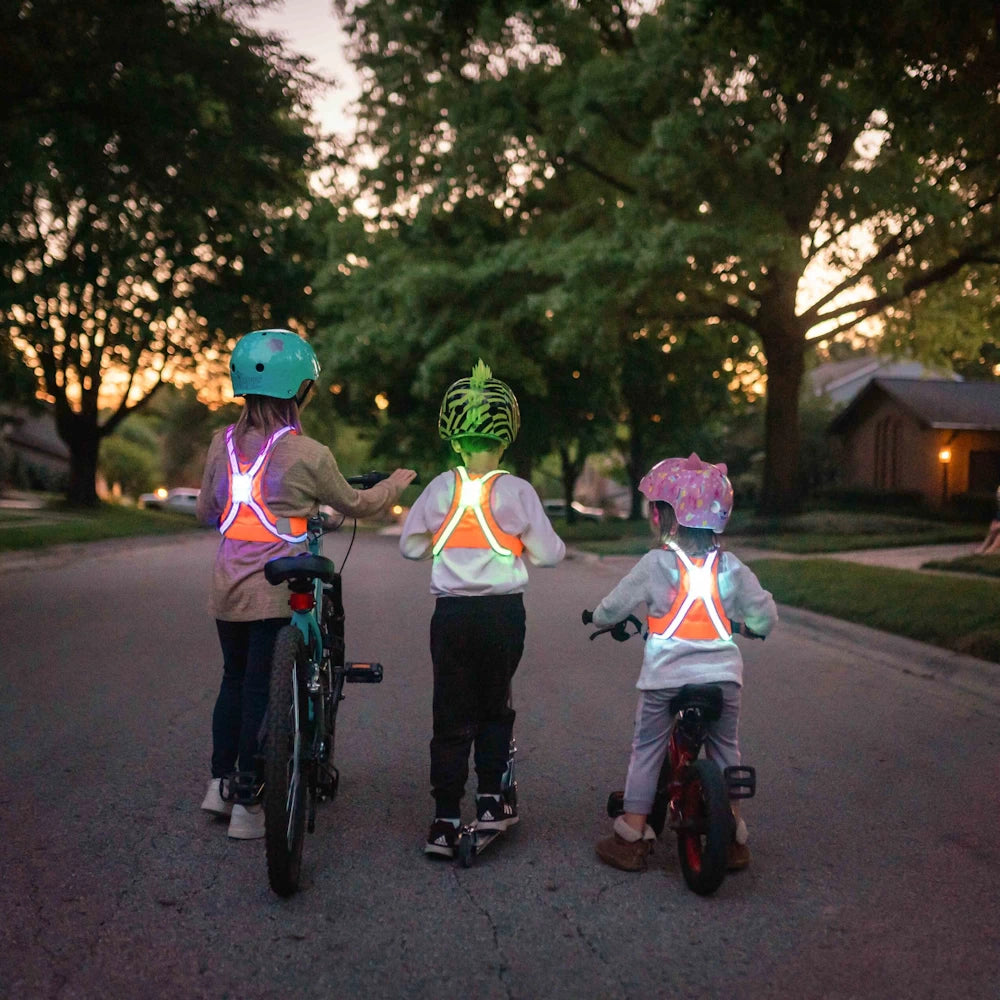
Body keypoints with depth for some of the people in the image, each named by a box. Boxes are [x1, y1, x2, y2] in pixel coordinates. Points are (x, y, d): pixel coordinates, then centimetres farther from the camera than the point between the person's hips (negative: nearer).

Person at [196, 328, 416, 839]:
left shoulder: (223, 443, 3)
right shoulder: (308, 454, -11)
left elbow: (205, 512, 14)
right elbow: (354, 505, 4)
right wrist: (395, 484, 23)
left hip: (227, 587, 5)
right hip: (277, 591, -5)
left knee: (234, 679, 21)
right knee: (261, 688, 3)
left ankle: (219, 782, 31)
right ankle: (248, 806, 11)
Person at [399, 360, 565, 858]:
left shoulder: (440, 488, -1)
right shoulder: (518, 491, -5)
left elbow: (409, 546, 5)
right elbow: (546, 553, -2)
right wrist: (559, 546, 20)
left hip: (451, 613, 1)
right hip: (504, 613, -1)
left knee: (451, 715, 7)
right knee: (495, 708, 19)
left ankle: (446, 820, 7)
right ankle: (490, 800, 17)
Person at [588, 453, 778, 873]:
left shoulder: (655, 564, -6)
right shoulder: (730, 567, 2)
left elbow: (612, 608, -1)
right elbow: (764, 615, 6)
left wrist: (598, 617, 20)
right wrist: (756, 626, 28)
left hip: (665, 677, -2)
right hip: (722, 674, 3)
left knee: (647, 749, 9)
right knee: (725, 749, 17)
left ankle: (631, 837, 12)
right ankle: (733, 836, 22)